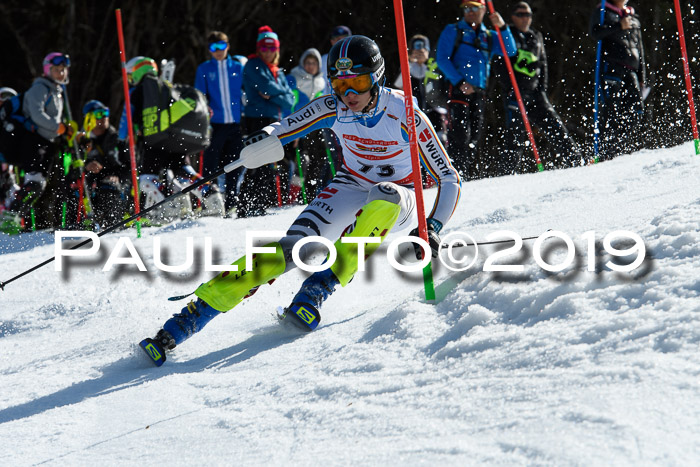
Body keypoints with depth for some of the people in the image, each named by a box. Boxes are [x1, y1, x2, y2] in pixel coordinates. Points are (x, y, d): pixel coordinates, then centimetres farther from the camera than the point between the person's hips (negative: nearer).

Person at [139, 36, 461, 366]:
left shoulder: (405, 115, -23)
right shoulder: (332, 108, -15)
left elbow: (449, 179, -18)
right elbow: (281, 130, -3)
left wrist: (432, 228, -31)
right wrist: (264, 141, -27)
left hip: (399, 202, -2)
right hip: (351, 188, 2)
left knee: (383, 197, -39)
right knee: (296, 246, -23)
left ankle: (317, 290, -35)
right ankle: (187, 320, -28)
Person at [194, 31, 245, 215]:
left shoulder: (238, 67, 12)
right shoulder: (204, 69, 8)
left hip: (236, 124, 2)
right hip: (215, 124, -2)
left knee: (234, 167, 5)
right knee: (210, 167, -7)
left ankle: (231, 204, 13)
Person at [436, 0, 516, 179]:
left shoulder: (488, 36, 19)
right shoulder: (452, 31, 8)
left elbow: (510, 50, 6)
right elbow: (442, 59, -1)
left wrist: (503, 28, -9)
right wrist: (460, 82, -13)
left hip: (479, 91, 5)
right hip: (458, 88, -4)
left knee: (475, 135, 6)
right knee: (461, 133, -14)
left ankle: (472, 173, 12)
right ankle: (459, 172, -16)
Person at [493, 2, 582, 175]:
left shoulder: (536, 37, 17)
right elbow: (498, 65, -3)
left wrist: (542, 88, 9)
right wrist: (510, 88, -11)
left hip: (535, 91, 5)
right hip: (514, 92, -5)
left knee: (555, 126, -2)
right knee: (516, 135, -9)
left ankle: (573, 162, 1)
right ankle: (507, 174, -5)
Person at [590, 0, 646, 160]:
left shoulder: (633, 18, 25)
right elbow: (596, 33, -9)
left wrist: (641, 77, 20)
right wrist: (619, 26, -17)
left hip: (630, 70, 5)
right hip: (611, 67, -5)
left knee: (636, 110, -9)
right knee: (611, 111, -13)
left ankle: (627, 149, -8)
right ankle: (605, 154, -12)